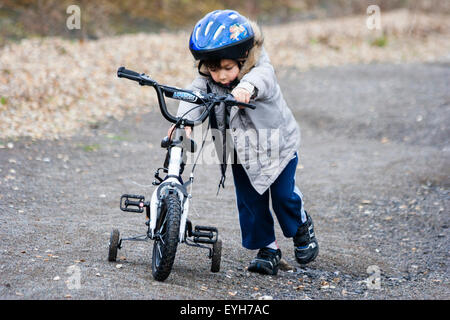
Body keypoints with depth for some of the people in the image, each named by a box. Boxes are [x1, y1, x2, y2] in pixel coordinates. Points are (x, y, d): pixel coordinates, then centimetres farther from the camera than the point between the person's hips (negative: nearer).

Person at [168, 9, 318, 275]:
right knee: (250, 203, 2)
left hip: (277, 145, -4)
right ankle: (268, 249, 18)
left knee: (284, 194, 2)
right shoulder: (208, 79, -15)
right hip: (240, 152, 4)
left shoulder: (261, 71, -29)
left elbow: (262, 77, -52)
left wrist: (247, 85, -77)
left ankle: (302, 227, 33)